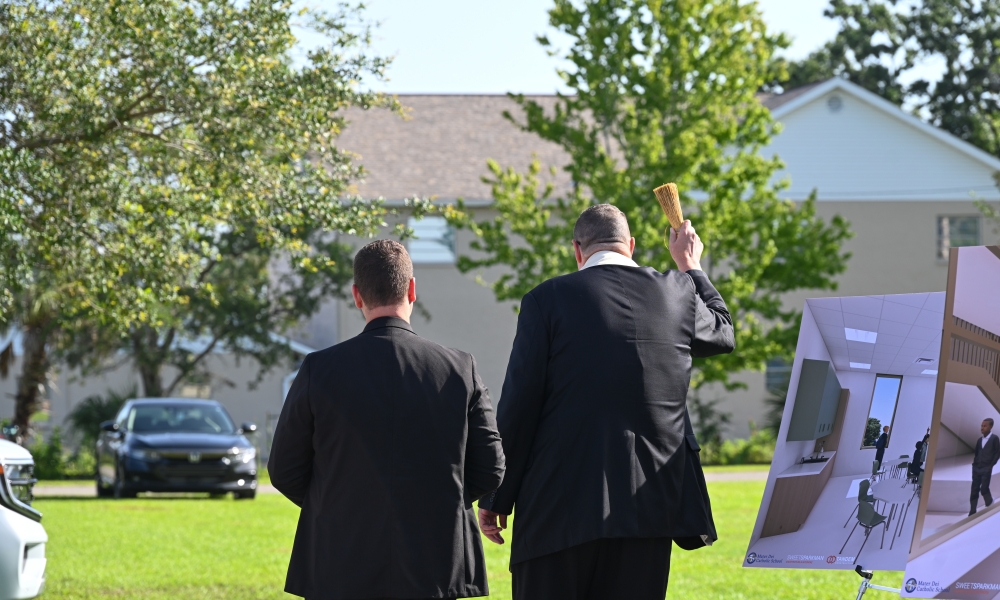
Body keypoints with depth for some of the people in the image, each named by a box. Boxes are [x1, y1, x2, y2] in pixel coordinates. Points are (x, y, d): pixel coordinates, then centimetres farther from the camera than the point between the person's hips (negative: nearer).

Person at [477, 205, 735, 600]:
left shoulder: (548, 300, -4)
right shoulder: (676, 293, 6)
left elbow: (517, 407, -4)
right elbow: (723, 334, 29)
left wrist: (496, 498, 3)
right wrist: (691, 267, 43)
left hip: (562, 507, -3)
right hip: (649, 505, 3)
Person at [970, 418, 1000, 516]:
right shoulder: (979, 440, 15)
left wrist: (991, 465, -9)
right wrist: (974, 463, 8)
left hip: (986, 469, -6)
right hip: (976, 469, 6)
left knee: (984, 489, -12)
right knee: (974, 490, 2)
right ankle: (972, 512, 3)